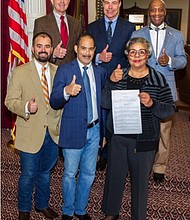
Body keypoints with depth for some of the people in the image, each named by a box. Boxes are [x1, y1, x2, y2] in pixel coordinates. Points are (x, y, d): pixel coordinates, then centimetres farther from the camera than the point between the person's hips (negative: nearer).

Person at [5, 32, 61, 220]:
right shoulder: (20, 72, -6)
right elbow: (10, 101, -8)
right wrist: (26, 107, -28)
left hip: (53, 132, 4)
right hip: (30, 133, -4)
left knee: (45, 172, 20)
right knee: (28, 175, 8)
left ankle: (42, 204, 42)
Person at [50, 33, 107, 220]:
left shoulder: (100, 72, 6)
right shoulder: (64, 70, -8)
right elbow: (54, 103, -14)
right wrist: (67, 91, -34)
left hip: (94, 130, 4)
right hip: (74, 131, -4)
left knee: (88, 173, 16)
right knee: (70, 174, 9)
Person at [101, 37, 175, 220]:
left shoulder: (158, 79, -5)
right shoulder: (118, 76, 3)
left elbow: (170, 109, -8)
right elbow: (105, 104, -4)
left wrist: (152, 104, -27)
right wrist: (111, 82, -19)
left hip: (144, 140, -2)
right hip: (118, 137, 2)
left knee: (140, 180, 12)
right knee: (114, 176, 14)